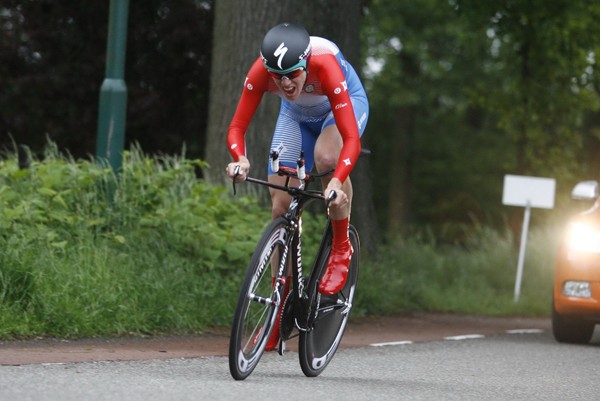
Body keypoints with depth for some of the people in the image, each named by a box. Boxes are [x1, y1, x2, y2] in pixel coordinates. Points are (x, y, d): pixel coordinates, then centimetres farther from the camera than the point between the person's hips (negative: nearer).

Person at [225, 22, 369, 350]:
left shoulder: (326, 67, -41)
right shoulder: (260, 72, -33)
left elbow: (352, 139, -44)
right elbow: (237, 128, -31)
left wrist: (337, 181, -61)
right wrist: (240, 159, -53)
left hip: (345, 104, -4)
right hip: (296, 114, 4)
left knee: (327, 157, -38)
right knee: (281, 206, -7)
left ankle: (342, 247, -13)